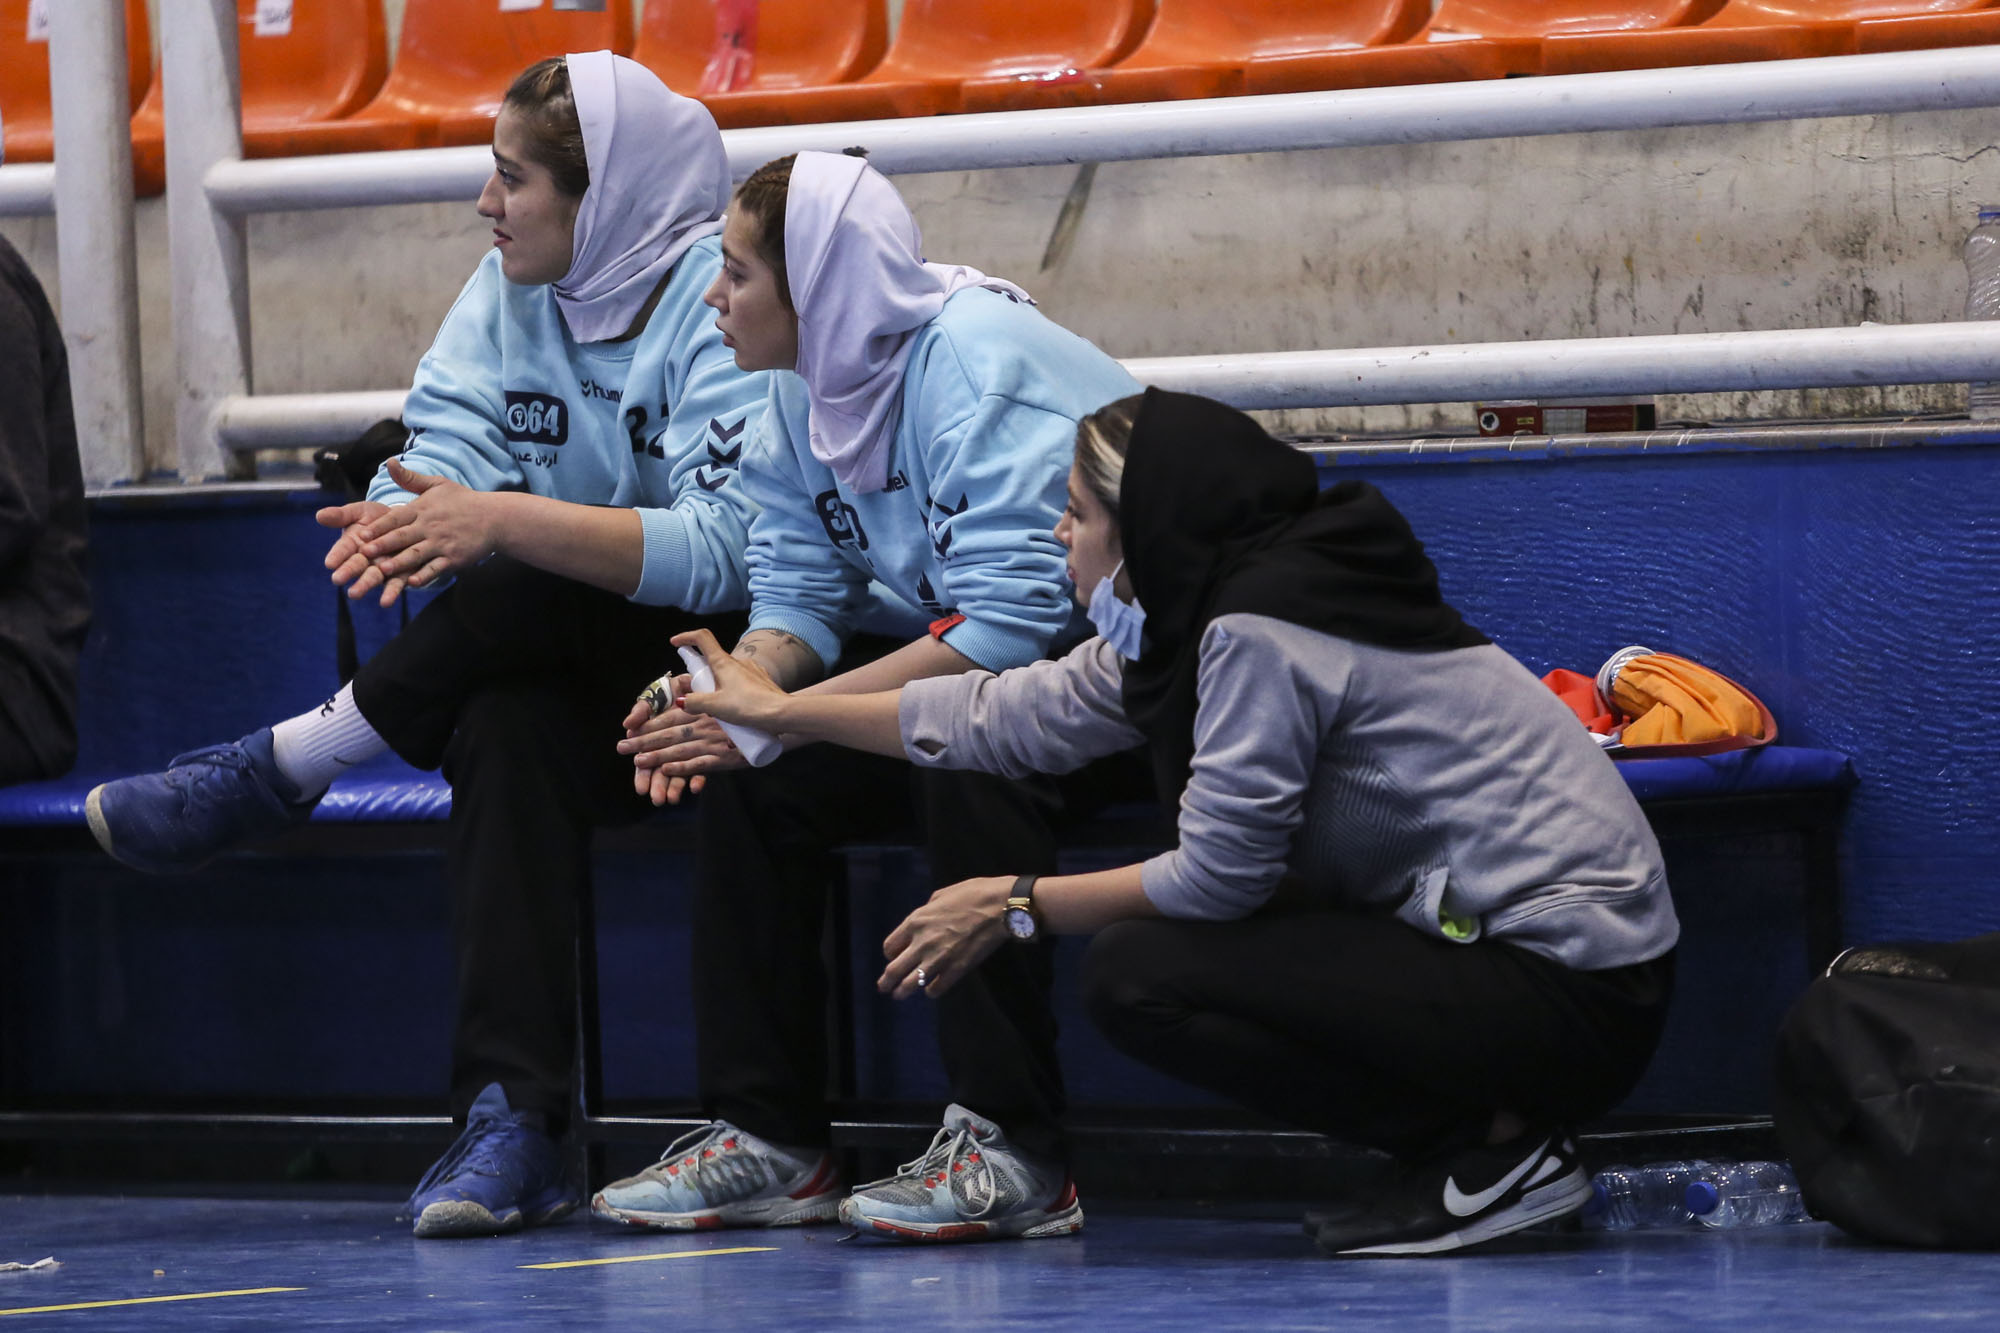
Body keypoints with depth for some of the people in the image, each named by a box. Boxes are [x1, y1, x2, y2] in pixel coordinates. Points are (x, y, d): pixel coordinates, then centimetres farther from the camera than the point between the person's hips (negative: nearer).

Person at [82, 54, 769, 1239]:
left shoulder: (726, 299, -13)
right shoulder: (514, 294, 10)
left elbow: (729, 551, -25)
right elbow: (446, 453, -1)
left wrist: (500, 523, -34)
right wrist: (403, 519, -26)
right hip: (571, 676, 5)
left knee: (531, 596, -34)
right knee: (505, 724, -31)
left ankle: (283, 767, -15)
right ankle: (510, 1121, -39)